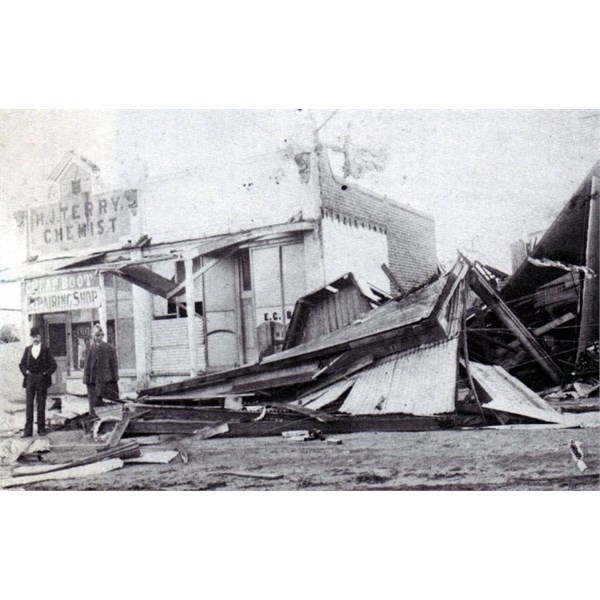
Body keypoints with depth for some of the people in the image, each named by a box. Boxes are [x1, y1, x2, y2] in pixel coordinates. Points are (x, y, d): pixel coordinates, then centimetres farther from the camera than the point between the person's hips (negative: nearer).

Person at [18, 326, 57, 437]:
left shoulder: (46, 349, 3)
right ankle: (28, 430, -4)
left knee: (41, 405, 3)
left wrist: (45, 373, -8)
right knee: (29, 404, -4)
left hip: (42, 380, -2)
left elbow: (53, 365, 2)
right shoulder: (28, 349, 11)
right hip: (30, 380, 2)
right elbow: (22, 364, 15)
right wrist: (26, 372, -1)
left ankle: (41, 428, 10)